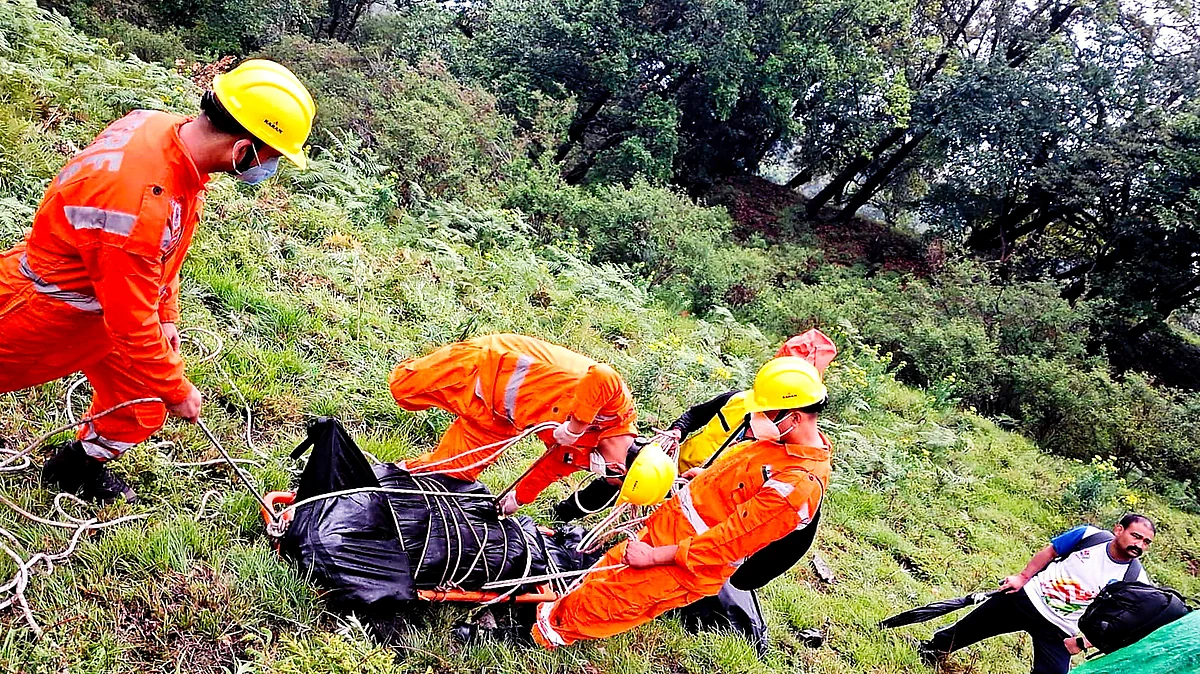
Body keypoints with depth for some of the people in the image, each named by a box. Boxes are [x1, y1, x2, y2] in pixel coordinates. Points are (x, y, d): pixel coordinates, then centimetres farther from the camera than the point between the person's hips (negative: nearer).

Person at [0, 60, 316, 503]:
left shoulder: (168, 129, -13)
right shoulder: (140, 200, -40)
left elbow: (162, 253, 5)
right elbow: (132, 325, -28)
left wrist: (165, 316, 10)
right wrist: (176, 391, -15)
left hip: (106, 297, 8)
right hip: (48, 313, -8)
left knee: (143, 409, 13)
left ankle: (81, 466, 36)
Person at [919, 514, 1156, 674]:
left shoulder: (1135, 580, -16)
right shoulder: (1090, 535, -13)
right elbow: (1050, 552, 2)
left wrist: (1082, 643, -15)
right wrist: (1022, 577, -2)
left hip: (1058, 631, -1)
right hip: (1027, 596, 1)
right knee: (969, 628, 12)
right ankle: (936, 648, 41)